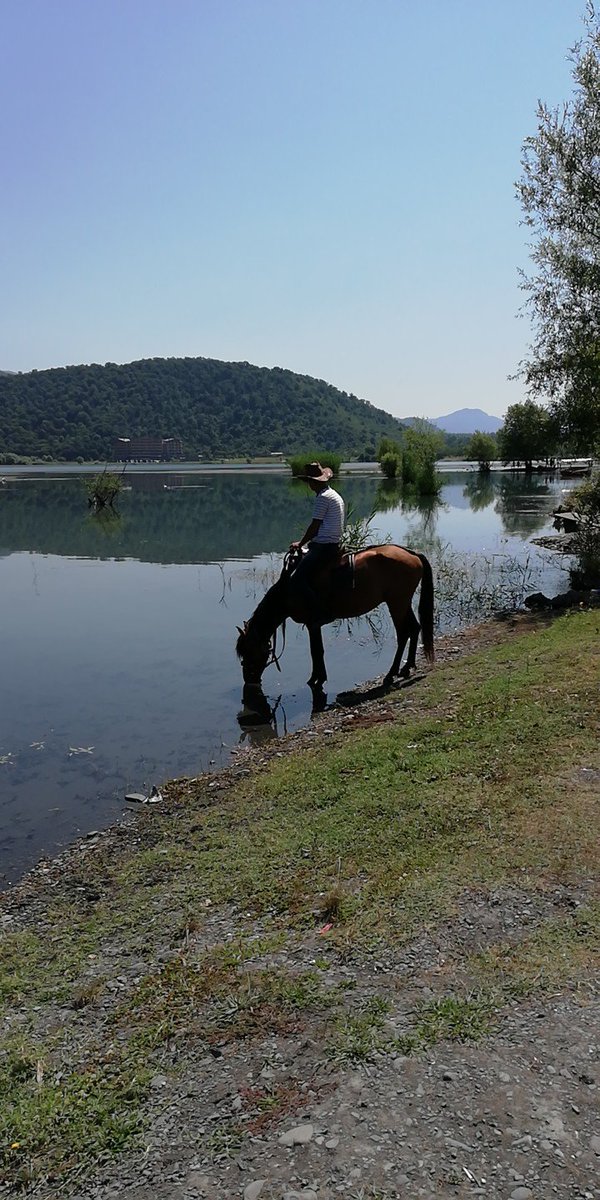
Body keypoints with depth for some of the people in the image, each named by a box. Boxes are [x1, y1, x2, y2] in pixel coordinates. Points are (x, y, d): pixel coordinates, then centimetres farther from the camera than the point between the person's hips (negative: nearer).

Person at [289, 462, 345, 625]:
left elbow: (315, 526, -12)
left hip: (323, 547, -11)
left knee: (298, 580, -14)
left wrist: (300, 544, 1)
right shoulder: (335, 495, 19)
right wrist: (305, 542, 22)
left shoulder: (323, 497, -13)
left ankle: (318, 614, -14)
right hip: (333, 545, 11)